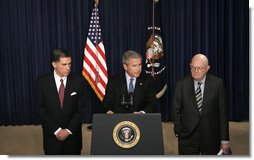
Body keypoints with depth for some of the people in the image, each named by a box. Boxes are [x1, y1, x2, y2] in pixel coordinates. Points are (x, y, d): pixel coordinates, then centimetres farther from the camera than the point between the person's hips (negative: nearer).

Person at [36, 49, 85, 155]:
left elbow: (80, 109, -4)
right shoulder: (42, 81, -7)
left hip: (72, 134, 0)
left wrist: (68, 130, -11)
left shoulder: (78, 80, -7)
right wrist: (56, 130, -12)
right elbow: (41, 108, -6)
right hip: (52, 134, 0)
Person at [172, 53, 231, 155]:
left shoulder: (217, 84, -4)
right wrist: (178, 131, -3)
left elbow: (223, 112, -2)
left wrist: (225, 140, -2)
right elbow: (176, 110, 4)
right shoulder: (181, 84, -3)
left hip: (211, 137, 0)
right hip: (188, 138, 0)